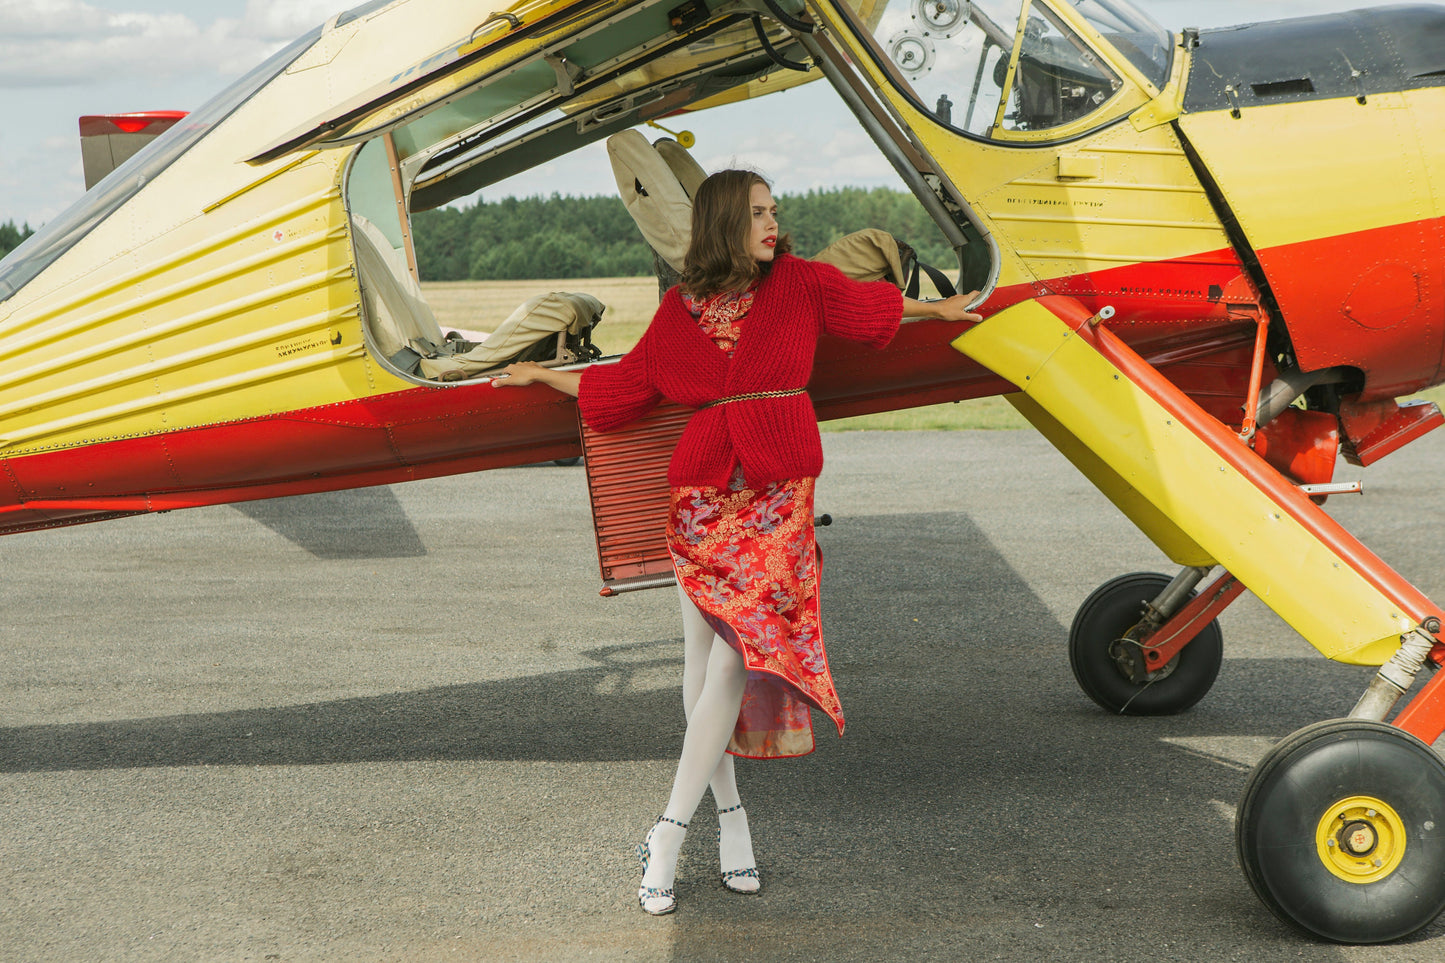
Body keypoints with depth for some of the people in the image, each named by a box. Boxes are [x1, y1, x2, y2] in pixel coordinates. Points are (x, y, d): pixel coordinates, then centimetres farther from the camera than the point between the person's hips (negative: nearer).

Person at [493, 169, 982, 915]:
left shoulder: (800, 282, 5)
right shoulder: (678, 310, 6)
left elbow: (868, 304, 23)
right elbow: (625, 384, 16)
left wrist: (937, 310, 37)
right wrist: (541, 375, 20)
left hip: (777, 495, -2)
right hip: (701, 492, 2)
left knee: (736, 653, -12)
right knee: (702, 652, 3)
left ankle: (668, 835, -8)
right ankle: (729, 815, 18)